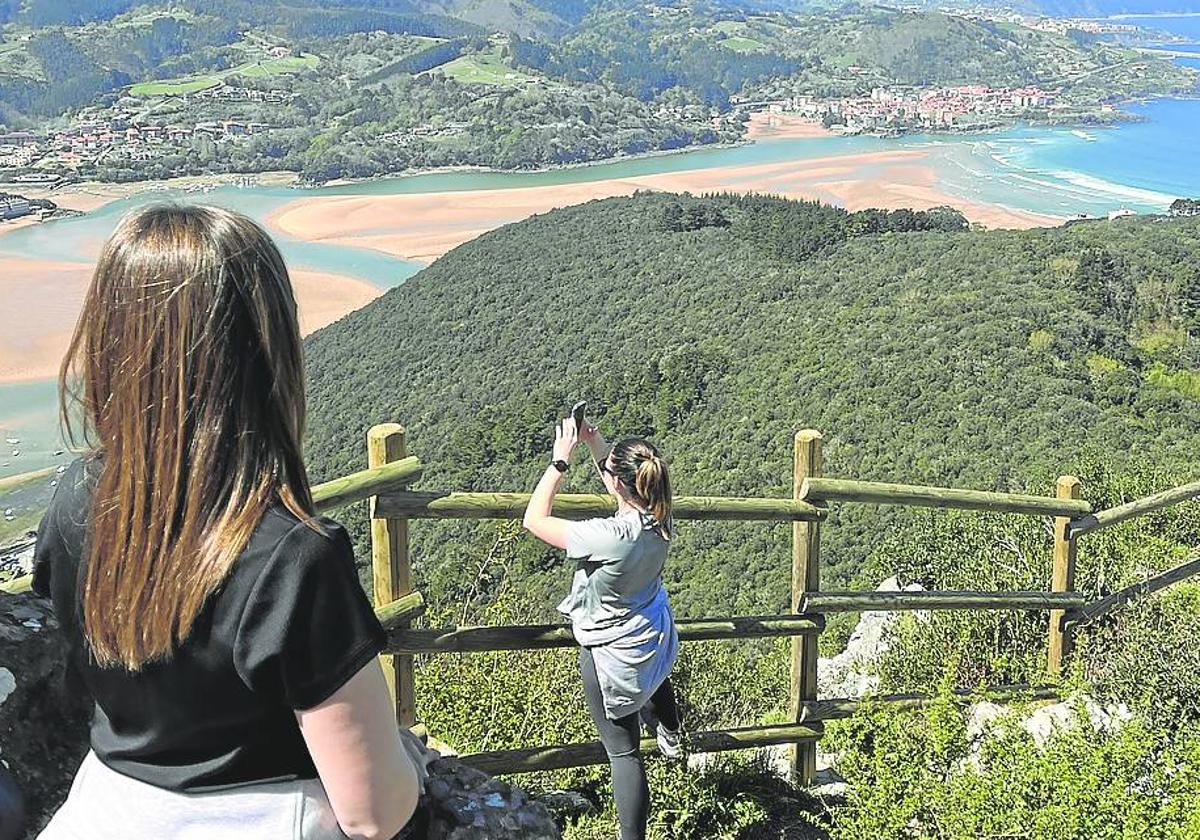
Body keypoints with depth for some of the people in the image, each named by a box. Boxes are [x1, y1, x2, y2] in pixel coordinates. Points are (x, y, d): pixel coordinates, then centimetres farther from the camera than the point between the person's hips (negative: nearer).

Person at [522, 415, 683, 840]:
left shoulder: (608, 537, -37)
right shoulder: (658, 519, -16)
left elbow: (534, 520, -26)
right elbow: (622, 478, 7)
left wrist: (561, 458, -22)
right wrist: (594, 442, -5)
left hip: (612, 656, -7)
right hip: (656, 638, 7)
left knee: (623, 752, 9)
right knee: (652, 669, 43)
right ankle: (670, 733, 63)